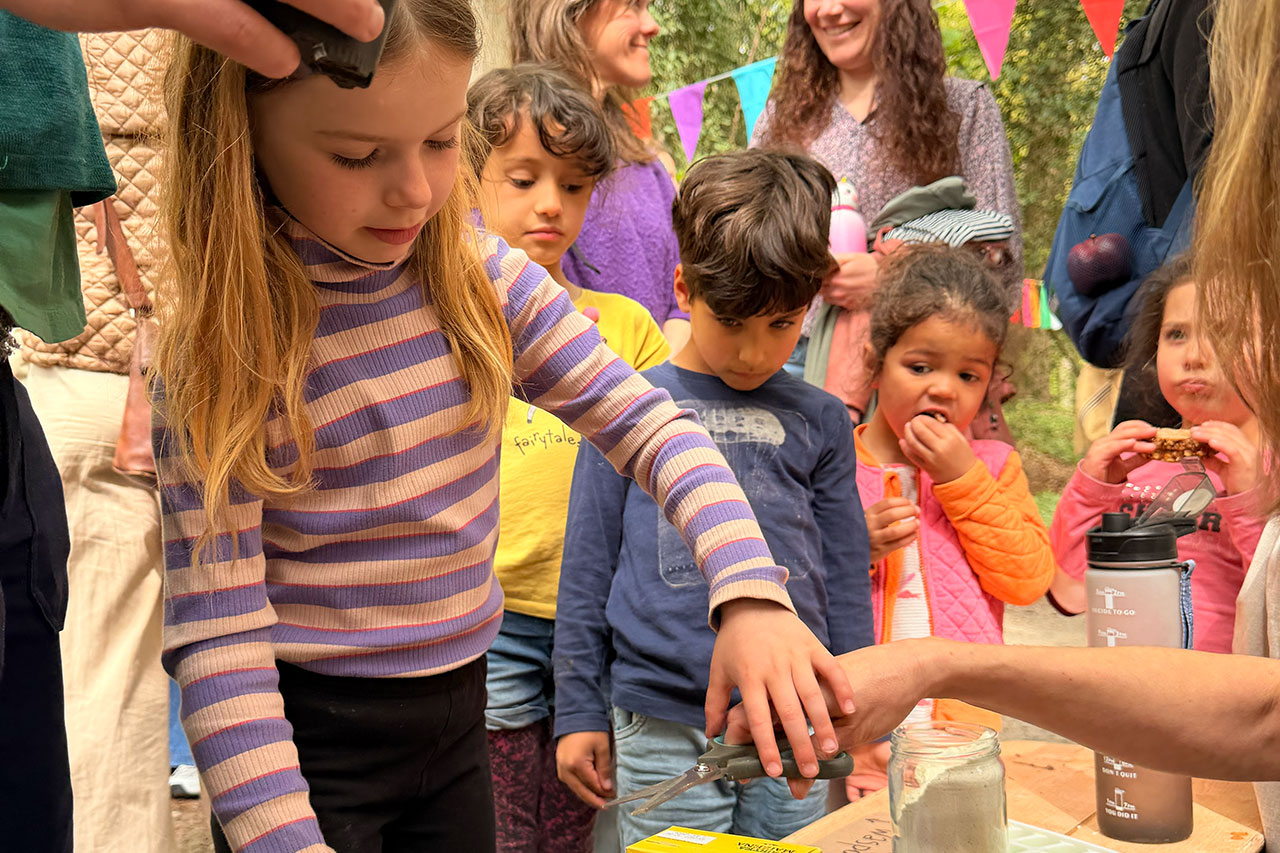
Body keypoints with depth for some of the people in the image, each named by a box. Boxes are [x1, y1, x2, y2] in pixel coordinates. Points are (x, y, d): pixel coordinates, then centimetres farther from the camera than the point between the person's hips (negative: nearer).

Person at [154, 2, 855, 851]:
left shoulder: (477, 276, -6)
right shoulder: (222, 341, -19)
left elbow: (646, 420, -6)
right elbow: (215, 626, -19)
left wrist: (751, 591, -21)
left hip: (456, 710, 5)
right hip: (307, 736, -4)